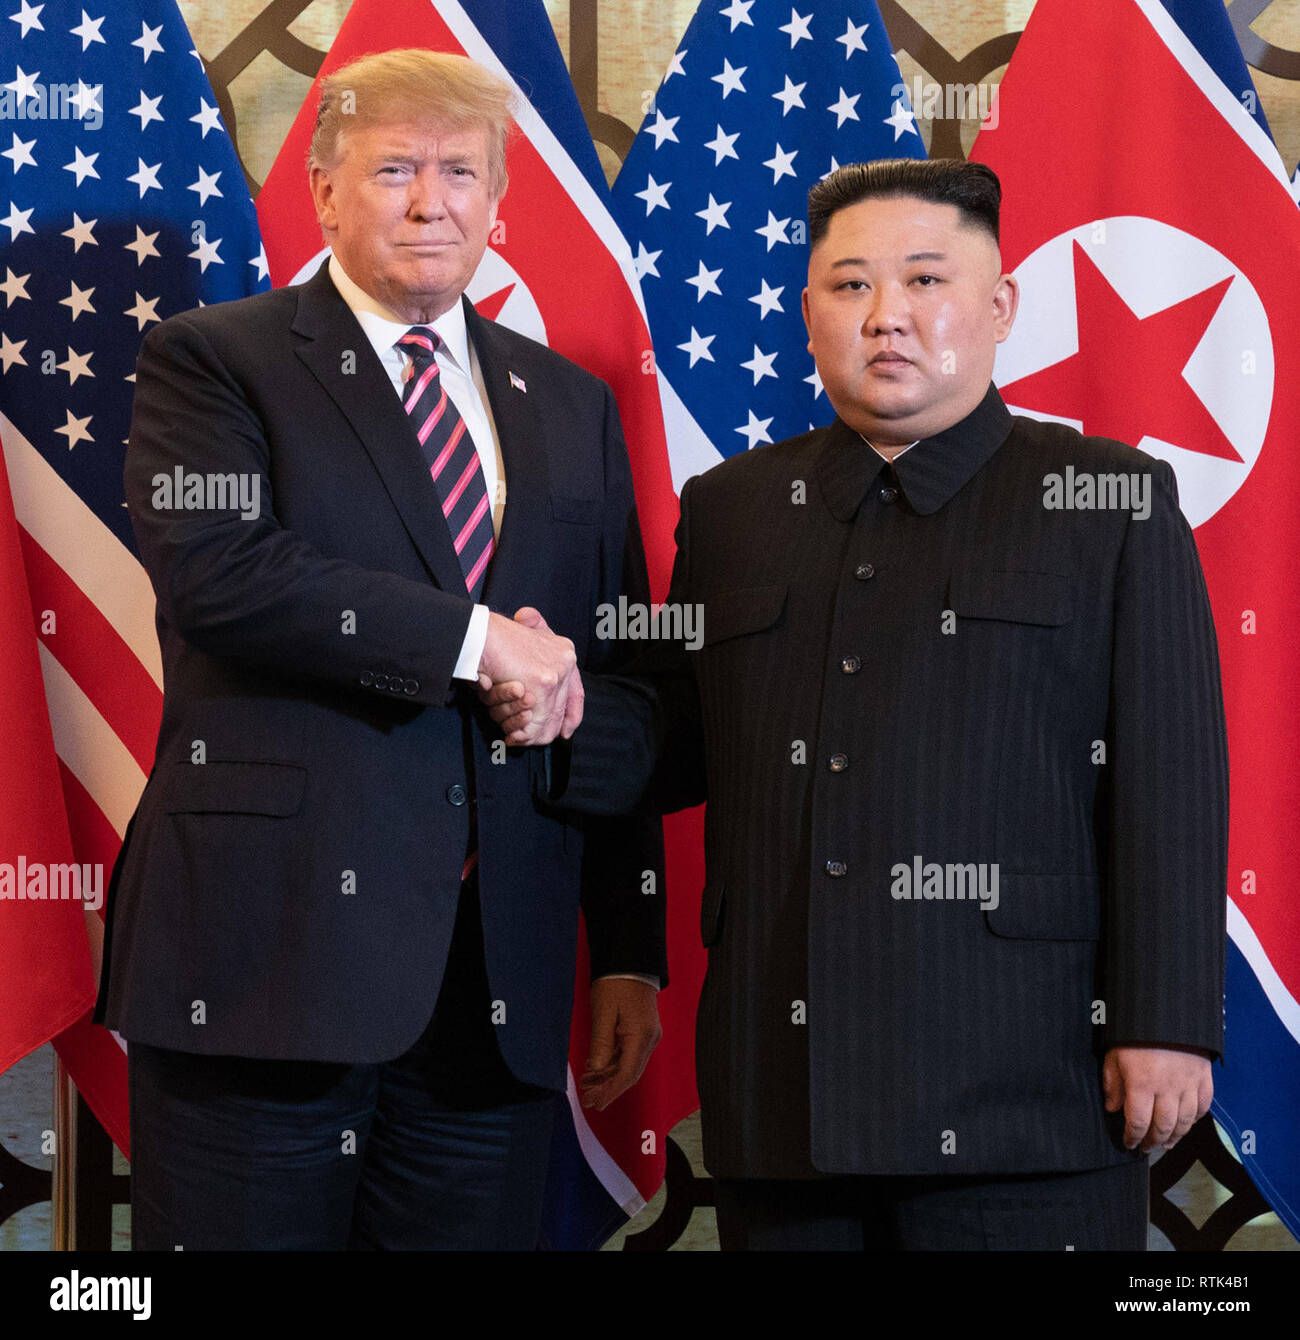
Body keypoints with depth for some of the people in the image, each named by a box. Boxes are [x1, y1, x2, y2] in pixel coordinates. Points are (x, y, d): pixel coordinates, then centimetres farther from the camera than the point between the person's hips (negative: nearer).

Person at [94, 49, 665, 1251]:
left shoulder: (570, 407, 16)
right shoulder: (212, 362, 3)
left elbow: (613, 687, 15)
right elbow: (214, 568, -16)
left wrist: (630, 950, 10)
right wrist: (476, 638, -15)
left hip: (496, 983, 4)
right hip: (265, 960, -4)